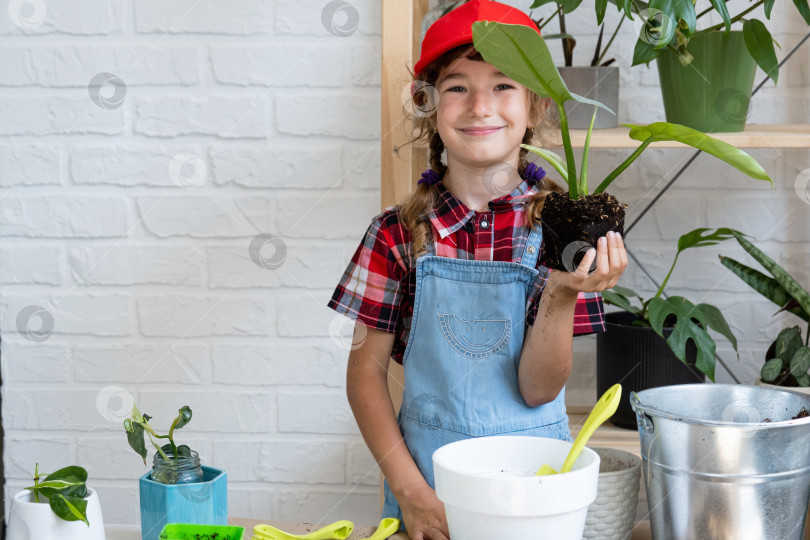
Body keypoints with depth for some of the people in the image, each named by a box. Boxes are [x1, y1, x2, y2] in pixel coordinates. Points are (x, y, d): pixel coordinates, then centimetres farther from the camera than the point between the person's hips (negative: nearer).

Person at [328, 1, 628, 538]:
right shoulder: (399, 233, -6)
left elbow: (539, 390, -10)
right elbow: (366, 372, -2)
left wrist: (561, 294, -26)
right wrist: (411, 490, -11)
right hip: (426, 472, 0)